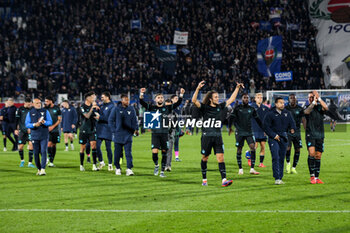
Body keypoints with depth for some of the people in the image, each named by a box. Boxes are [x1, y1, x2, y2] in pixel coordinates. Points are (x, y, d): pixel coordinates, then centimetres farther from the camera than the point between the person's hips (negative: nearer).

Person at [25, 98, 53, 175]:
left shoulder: (45, 111, 7)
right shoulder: (30, 113, 7)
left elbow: (50, 122, 3)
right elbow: (27, 124, 2)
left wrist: (44, 122, -19)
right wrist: (34, 125, -17)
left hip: (44, 136, -1)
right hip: (34, 136, 1)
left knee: (43, 152, -13)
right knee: (36, 153, 3)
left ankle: (43, 169, -15)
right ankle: (39, 169, 16)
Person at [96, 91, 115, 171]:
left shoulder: (112, 106, -8)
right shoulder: (102, 105, 12)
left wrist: (100, 117, -17)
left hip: (107, 130, -6)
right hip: (99, 128, 6)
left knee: (108, 148, 1)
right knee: (97, 146, 0)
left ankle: (110, 164, 13)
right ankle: (101, 162, 17)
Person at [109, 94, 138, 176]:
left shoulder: (131, 109, 5)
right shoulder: (116, 109, 0)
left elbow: (135, 120, 11)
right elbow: (111, 120, 3)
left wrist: (136, 129, 0)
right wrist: (114, 130, -3)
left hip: (128, 135, 1)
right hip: (118, 135, -1)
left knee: (128, 152, -7)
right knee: (117, 153, 7)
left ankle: (129, 169, -9)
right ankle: (117, 168, 21)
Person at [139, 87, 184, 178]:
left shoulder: (167, 108, 7)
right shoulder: (152, 107, 5)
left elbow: (178, 103, 1)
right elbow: (142, 102, -4)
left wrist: (181, 94, -12)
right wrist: (141, 94, -19)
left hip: (165, 133, 1)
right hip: (155, 133, -1)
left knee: (164, 152, 4)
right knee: (154, 152, -13)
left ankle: (162, 171, 15)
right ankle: (156, 165, 16)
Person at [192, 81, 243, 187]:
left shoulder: (220, 107, 12)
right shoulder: (204, 107, -2)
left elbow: (231, 99, 23)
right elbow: (194, 101, -17)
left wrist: (237, 88, 19)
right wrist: (198, 89, -28)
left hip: (218, 136, 3)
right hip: (206, 136, -3)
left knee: (220, 157, -7)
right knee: (205, 158, 7)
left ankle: (224, 180, -15)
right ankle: (204, 179, 20)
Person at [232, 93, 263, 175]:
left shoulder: (252, 109, 9)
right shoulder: (237, 108, 1)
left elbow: (257, 119, 16)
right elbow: (232, 118, 0)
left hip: (249, 132, 2)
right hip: (239, 132, -2)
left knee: (253, 147, -12)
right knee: (239, 150, 2)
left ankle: (252, 169, -9)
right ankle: (240, 169, 15)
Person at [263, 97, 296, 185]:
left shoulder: (287, 113, 9)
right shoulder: (270, 114, -4)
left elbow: (292, 122, 13)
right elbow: (266, 126, -4)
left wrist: (292, 128, -9)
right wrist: (273, 135, -11)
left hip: (283, 138, 5)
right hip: (273, 138, -5)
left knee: (281, 158, 8)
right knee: (276, 158, -13)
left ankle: (280, 178, 15)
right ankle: (277, 178, -14)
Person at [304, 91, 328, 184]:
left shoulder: (320, 107, 8)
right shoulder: (307, 107, 4)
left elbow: (326, 108, -15)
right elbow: (306, 111, -20)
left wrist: (318, 98, -21)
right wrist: (313, 103, -29)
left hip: (320, 135, 2)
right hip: (310, 134, -2)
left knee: (318, 156, 5)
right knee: (311, 153, -19)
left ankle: (316, 177, 11)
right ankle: (312, 175, -14)